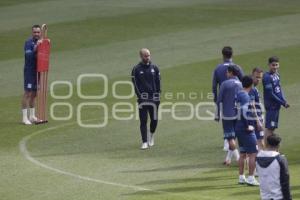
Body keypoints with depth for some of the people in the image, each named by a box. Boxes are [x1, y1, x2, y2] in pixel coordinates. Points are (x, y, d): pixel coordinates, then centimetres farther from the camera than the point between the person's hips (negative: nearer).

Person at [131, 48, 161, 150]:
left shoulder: (154, 68, 8)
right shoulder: (136, 69, 0)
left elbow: (158, 82, 9)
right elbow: (135, 84, -3)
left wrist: (157, 95, 0)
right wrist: (140, 96, -12)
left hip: (154, 98, 3)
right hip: (142, 99, -2)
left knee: (154, 120, 8)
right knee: (143, 121, -4)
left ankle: (151, 135, 35)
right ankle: (145, 142, -2)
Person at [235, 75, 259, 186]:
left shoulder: (239, 95, 11)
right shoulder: (245, 96, -16)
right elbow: (244, 111, -26)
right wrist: (248, 126, -17)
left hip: (239, 128, 9)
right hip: (246, 130, -9)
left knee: (242, 153, 15)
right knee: (253, 153, -3)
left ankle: (241, 177, 19)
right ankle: (251, 178, -4)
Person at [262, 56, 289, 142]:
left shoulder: (276, 74, 8)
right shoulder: (267, 77, -17)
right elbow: (270, 94, -19)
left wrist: (284, 101, -1)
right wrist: (282, 103, -14)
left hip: (277, 105, 8)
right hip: (271, 106, -8)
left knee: (273, 127, 13)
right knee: (269, 128, -6)